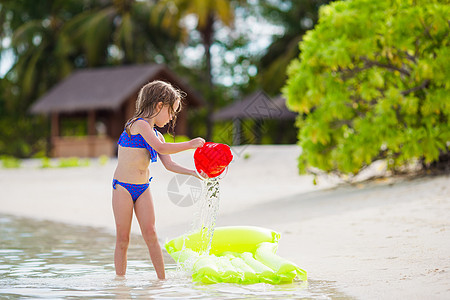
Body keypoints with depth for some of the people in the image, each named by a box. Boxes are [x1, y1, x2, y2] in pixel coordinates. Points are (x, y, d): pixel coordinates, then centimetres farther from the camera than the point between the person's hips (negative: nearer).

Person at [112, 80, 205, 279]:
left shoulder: (156, 135, 11)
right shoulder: (140, 124, -14)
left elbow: (169, 164, 8)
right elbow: (161, 148, -27)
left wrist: (191, 172, -6)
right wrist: (190, 144, -22)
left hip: (143, 189, 7)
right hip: (123, 188, -6)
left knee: (150, 234, -1)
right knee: (122, 239, -1)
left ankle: (162, 278, 1)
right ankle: (120, 280, 7)